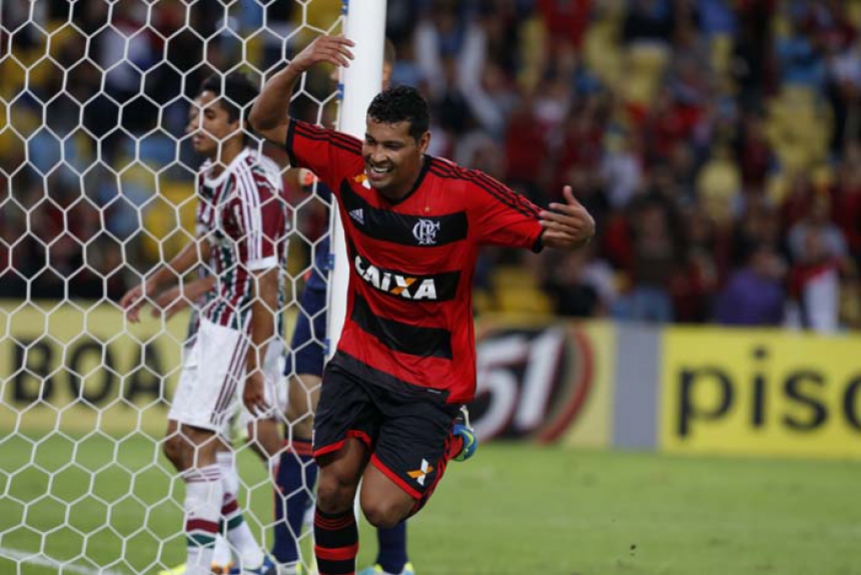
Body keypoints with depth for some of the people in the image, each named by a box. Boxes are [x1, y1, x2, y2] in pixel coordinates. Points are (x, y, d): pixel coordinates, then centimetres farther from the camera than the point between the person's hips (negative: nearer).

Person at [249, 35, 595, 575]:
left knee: (382, 508, -12)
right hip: (359, 357, 4)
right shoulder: (348, 163, -12)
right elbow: (268, 123, -5)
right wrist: (297, 68, -25)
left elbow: (550, 232, -19)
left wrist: (580, 227, -44)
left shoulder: (465, 194, -23)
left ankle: (445, 444, 21)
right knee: (333, 487, -8)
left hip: (430, 377, -3)